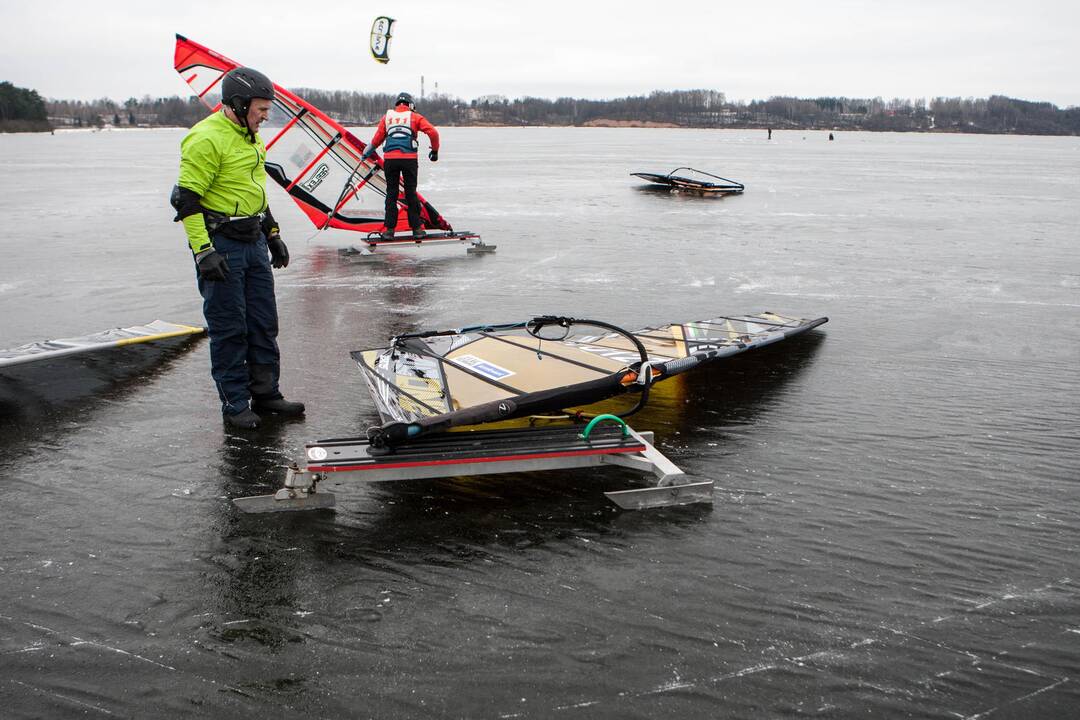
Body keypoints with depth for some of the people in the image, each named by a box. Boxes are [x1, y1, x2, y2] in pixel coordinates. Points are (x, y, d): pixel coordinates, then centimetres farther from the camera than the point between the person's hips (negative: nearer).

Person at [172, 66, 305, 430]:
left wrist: (273, 235, 24)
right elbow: (187, 199, -18)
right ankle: (234, 404, 11)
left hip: (253, 243, 9)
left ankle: (265, 393, 24)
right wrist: (203, 251, -23)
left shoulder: (249, 137, 13)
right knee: (229, 329, 0)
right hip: (220, 246, -9)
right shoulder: (206, 139, -16)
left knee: (264, 323, 12)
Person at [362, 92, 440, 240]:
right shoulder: (415, 117, 8)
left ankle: (389, 229, 7)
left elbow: (377, 140, 13)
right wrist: (435, 150, 12)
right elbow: (433, 132, -2)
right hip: (409, 159, -1)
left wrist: (367, 153, 30)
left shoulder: (387, 117, 13)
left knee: (391, 194, 9)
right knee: (411, 193, 8)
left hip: (389, 159, 1)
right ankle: (417, 228, 10)